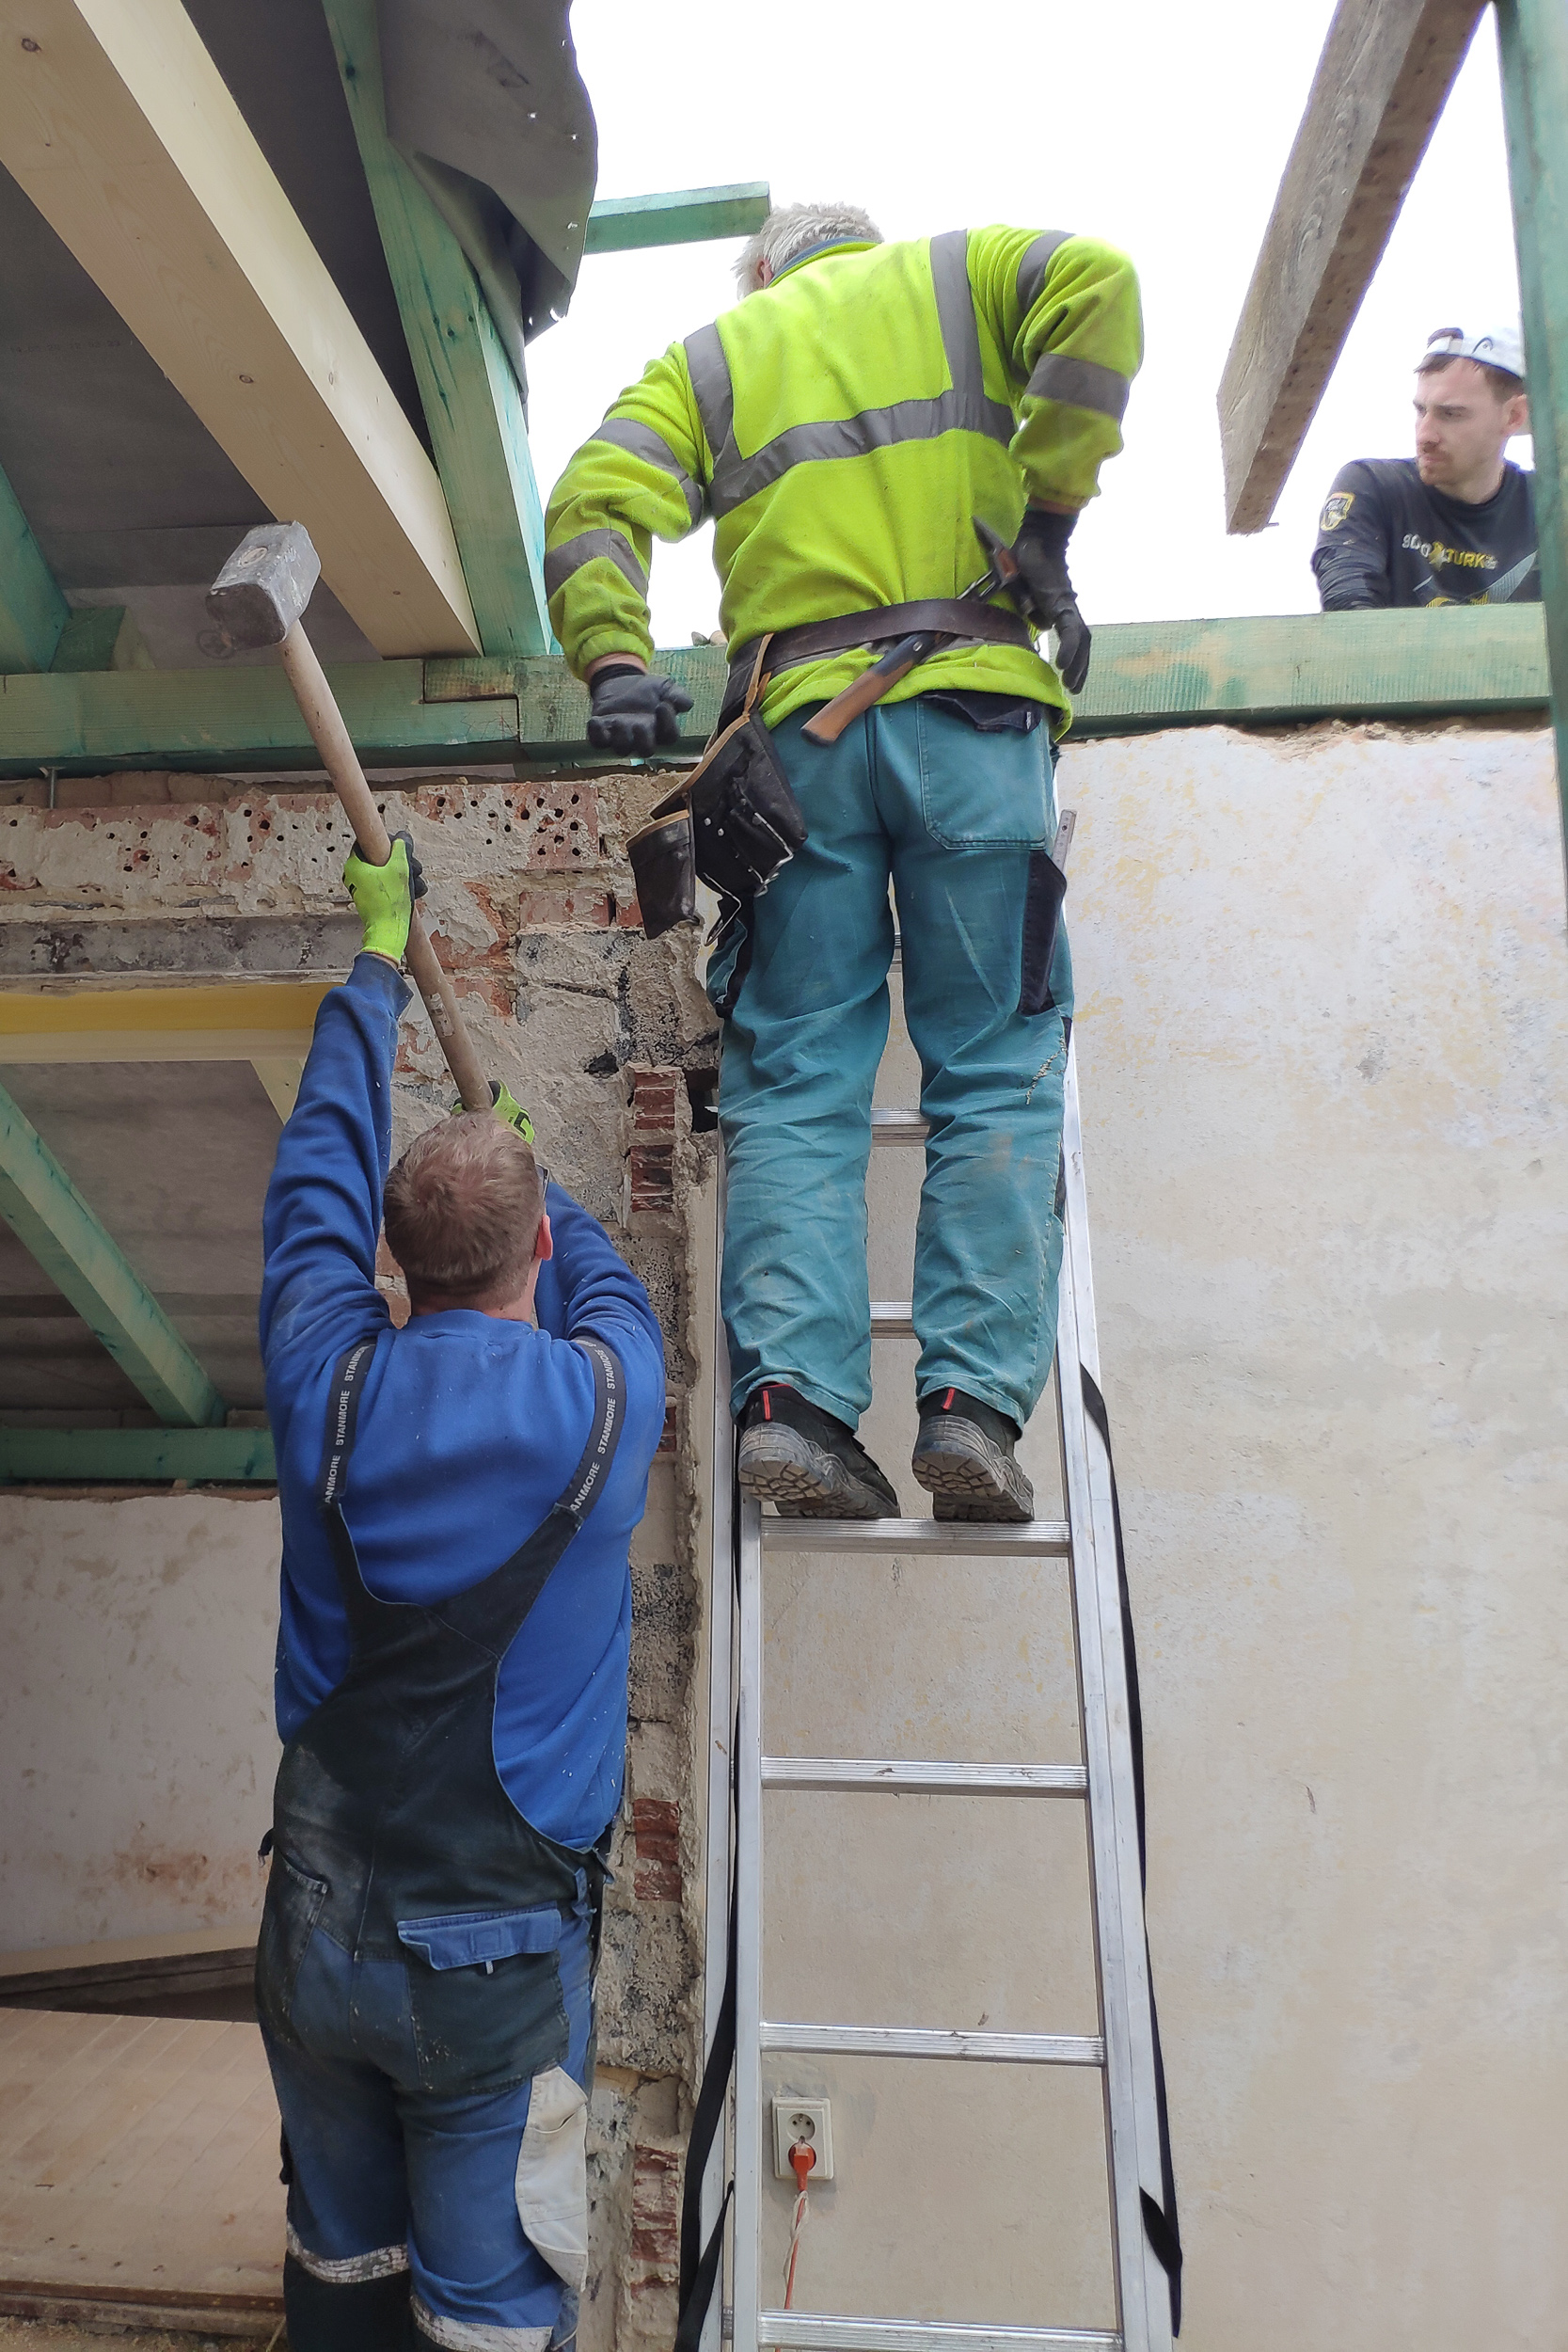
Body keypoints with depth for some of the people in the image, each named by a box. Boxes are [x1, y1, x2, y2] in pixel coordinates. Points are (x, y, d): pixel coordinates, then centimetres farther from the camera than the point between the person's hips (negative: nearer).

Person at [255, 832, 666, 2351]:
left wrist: (378, 956, 21)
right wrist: (526, 1172, 32)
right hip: (493, 1955, -3)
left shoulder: (327, 1387, -9)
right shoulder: (597, 1406, -14)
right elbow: (608, 1289, 11)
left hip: (311, 1934, 3)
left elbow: (319, 1176, 8)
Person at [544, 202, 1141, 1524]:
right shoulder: (956, 275, 23)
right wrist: (1047, 507, 1)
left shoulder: (710, 355, 25)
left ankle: (790, 1398, -13)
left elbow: (595, 501, 7)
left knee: (798, 1080, 0)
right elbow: (1096, 283, 2)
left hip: (800, 727, 1)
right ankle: (975, 1401, -10)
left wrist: (613, 663, -3)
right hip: (971, 714, -1)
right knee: (996, 1074, -1)